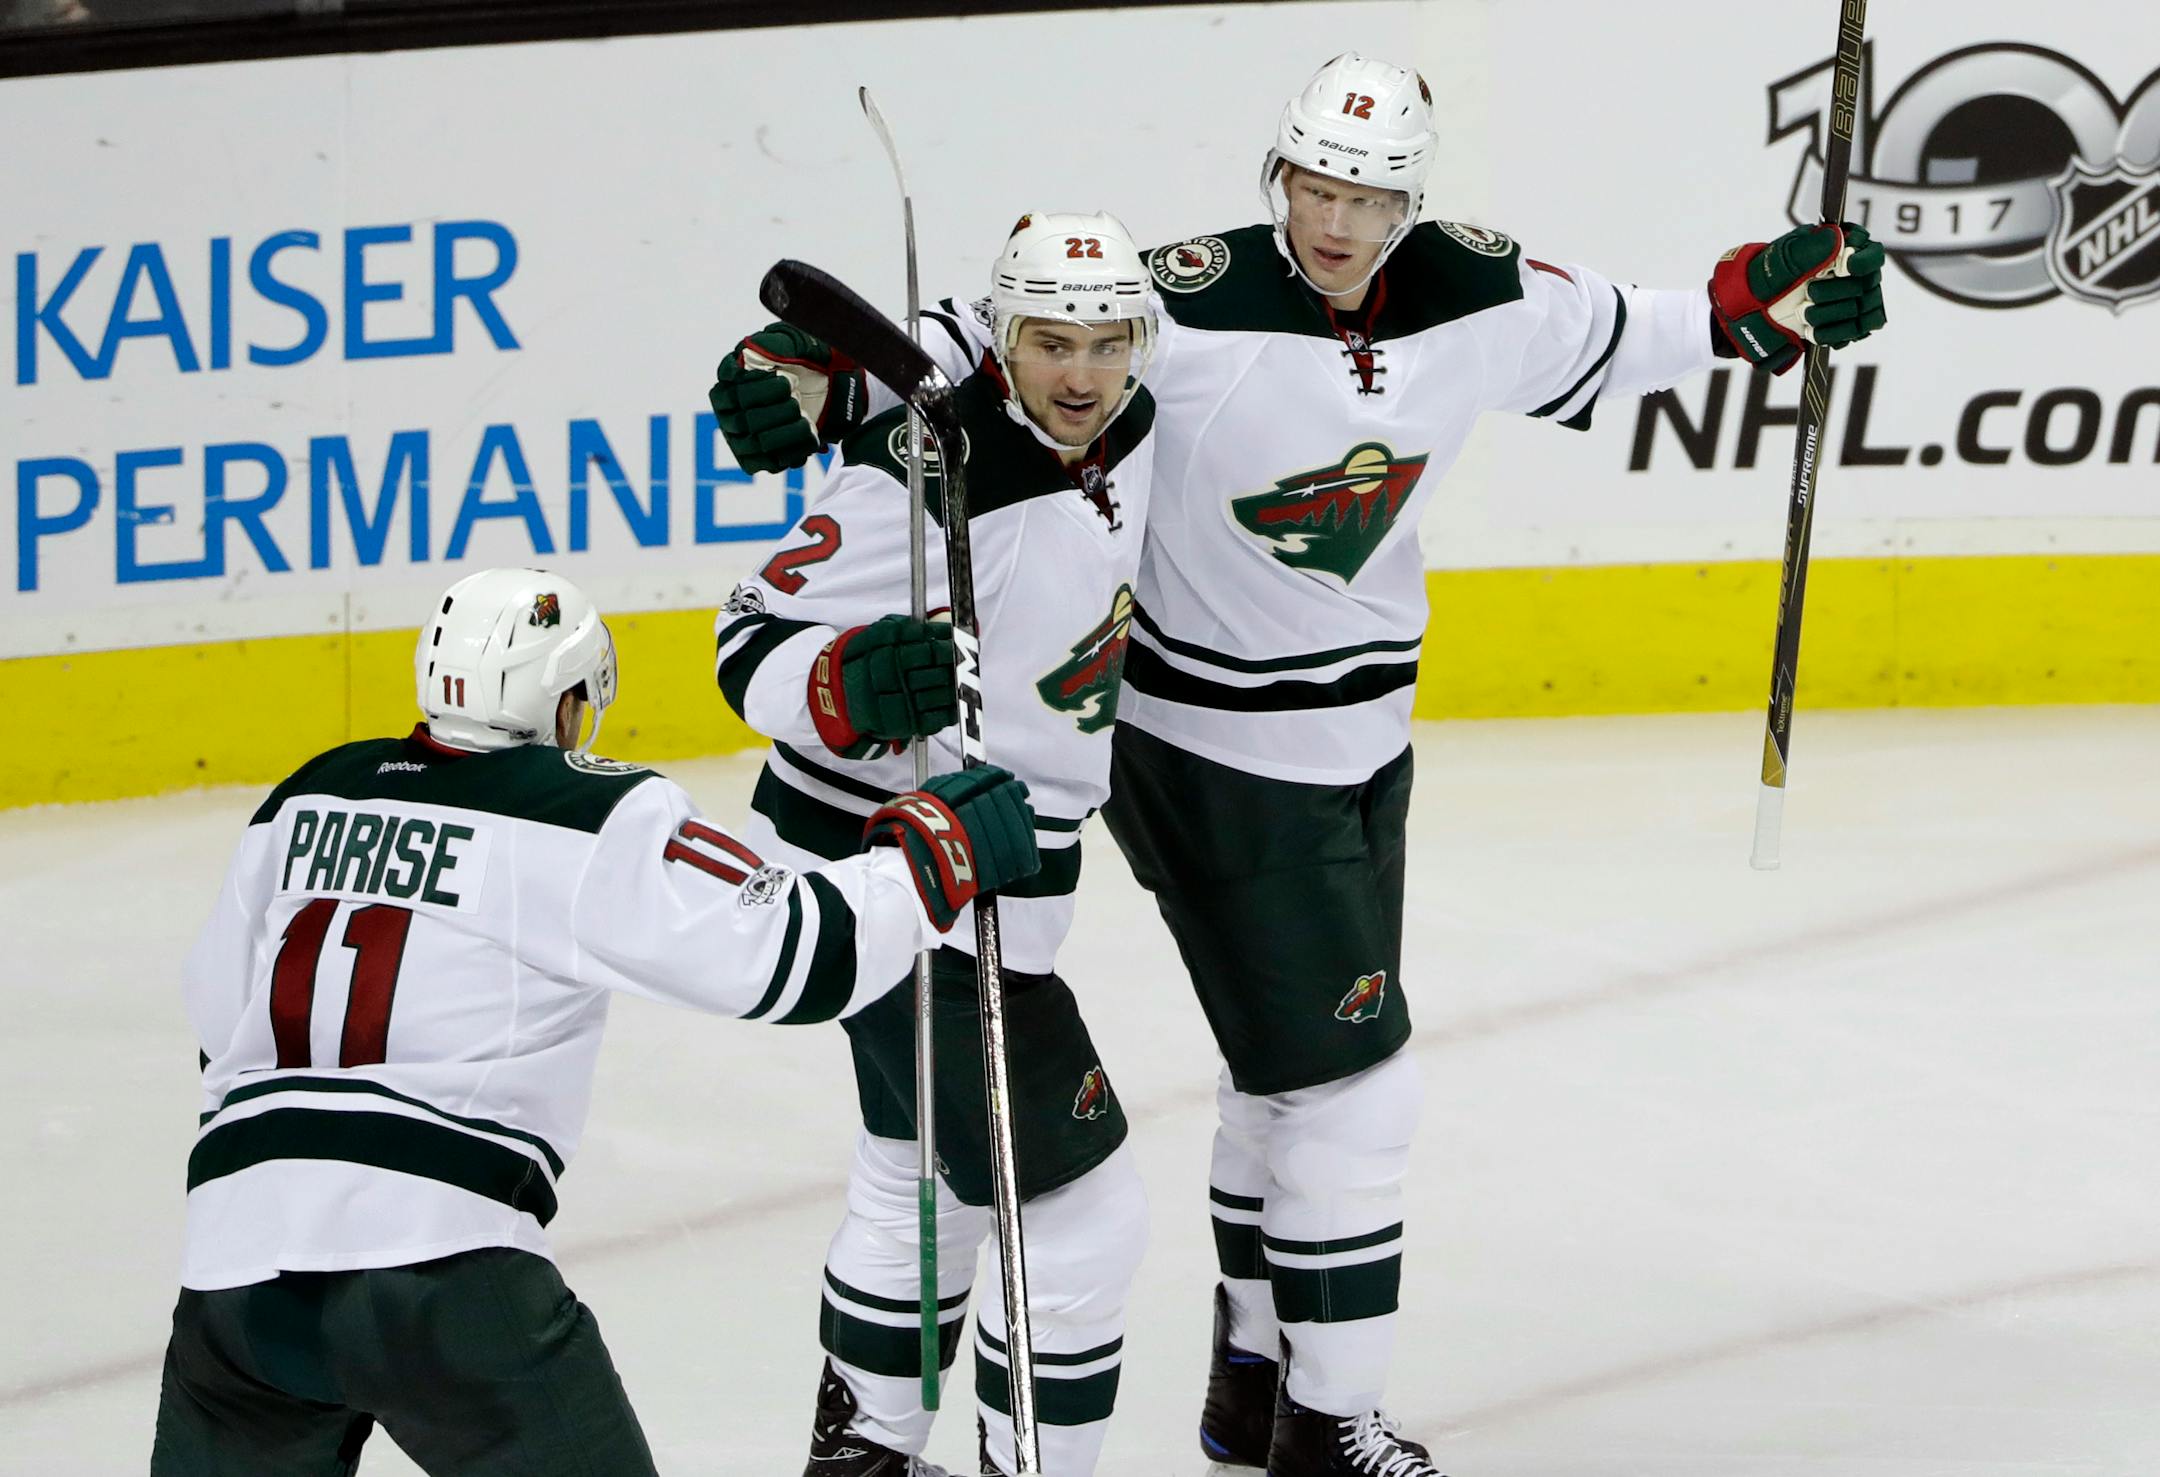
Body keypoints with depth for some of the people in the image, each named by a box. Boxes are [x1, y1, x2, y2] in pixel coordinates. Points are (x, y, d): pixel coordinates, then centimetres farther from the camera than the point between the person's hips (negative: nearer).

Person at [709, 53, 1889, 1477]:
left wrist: (1760, 303, 8)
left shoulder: (1479, 295, -7)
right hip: (1210, 753, -7)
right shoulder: (1189, 308, -24)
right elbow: (975, 345, -22)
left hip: (1359, 743, 7)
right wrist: (813, 375, -35)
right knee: (1348, 1079, -7)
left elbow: (1615, 339, 14)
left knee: (1294, 1065, 20)